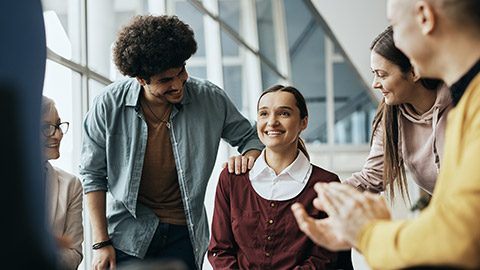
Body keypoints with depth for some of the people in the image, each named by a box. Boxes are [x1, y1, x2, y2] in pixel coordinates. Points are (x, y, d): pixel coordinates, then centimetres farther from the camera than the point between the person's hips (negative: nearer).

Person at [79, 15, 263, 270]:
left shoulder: (210, 99, -8)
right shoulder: (109, 105, -11)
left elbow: (250, 138, 9)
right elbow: (93, 174, -3)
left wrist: (249, 159, -16)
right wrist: (101, 243, -5)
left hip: (184, 236, 1)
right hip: (127, 236, -1)